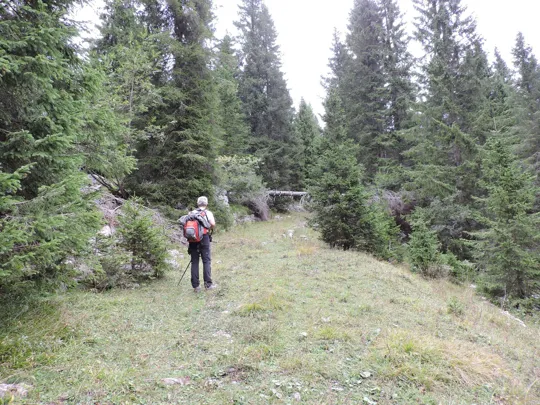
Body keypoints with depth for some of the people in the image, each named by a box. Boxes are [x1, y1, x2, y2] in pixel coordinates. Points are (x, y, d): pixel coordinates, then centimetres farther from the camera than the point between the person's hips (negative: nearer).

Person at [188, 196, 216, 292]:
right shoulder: (208, 213, 2)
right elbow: (213, 224, -10)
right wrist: (210, 228, 10)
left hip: (192, 239, 3)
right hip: (204, 238, -3)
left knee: (194, 262, 5)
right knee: (206, 261, 4)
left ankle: (195, 286, 6)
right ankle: (208, 284, 3)